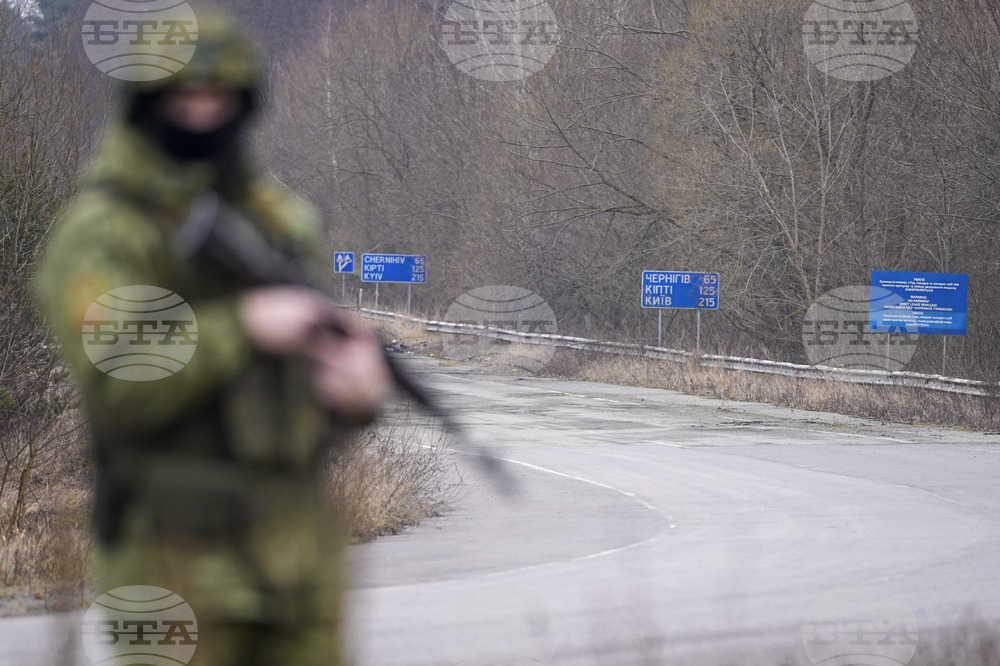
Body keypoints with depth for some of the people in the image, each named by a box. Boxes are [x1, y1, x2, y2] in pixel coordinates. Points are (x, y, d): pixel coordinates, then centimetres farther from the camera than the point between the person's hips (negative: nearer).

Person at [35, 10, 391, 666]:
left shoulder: (284, 218, 11)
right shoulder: (99, 235, -6)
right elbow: (117, 388, -19)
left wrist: (356, 389, -9)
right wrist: (244, 324, -24)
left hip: (298, 551, 6)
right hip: (178, 556, -5)